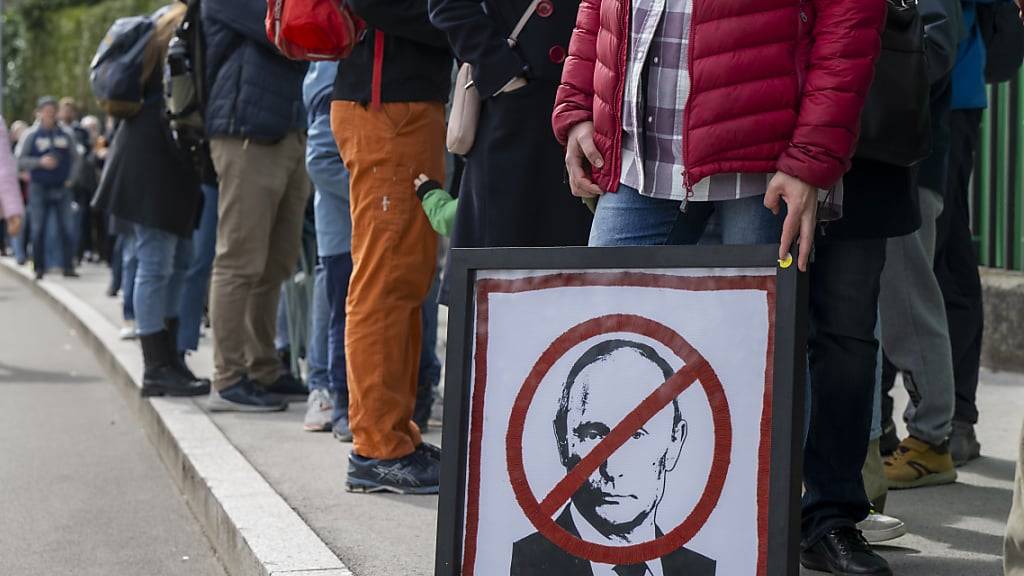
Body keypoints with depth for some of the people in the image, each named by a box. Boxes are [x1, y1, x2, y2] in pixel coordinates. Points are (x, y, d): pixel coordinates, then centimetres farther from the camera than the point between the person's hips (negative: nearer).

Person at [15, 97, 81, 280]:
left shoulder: (66, 134, 5)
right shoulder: (31, 135, -2)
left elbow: (76, 158, 14)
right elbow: (19, 160, -4)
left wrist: (70, 178, 3)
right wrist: (40, 162, -16)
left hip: (62, 188, 2)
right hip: (39, 188, -2)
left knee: (67, 229, -2)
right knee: (38, 230, 0)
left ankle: (68, 266, 4)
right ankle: (39, 268, 8)